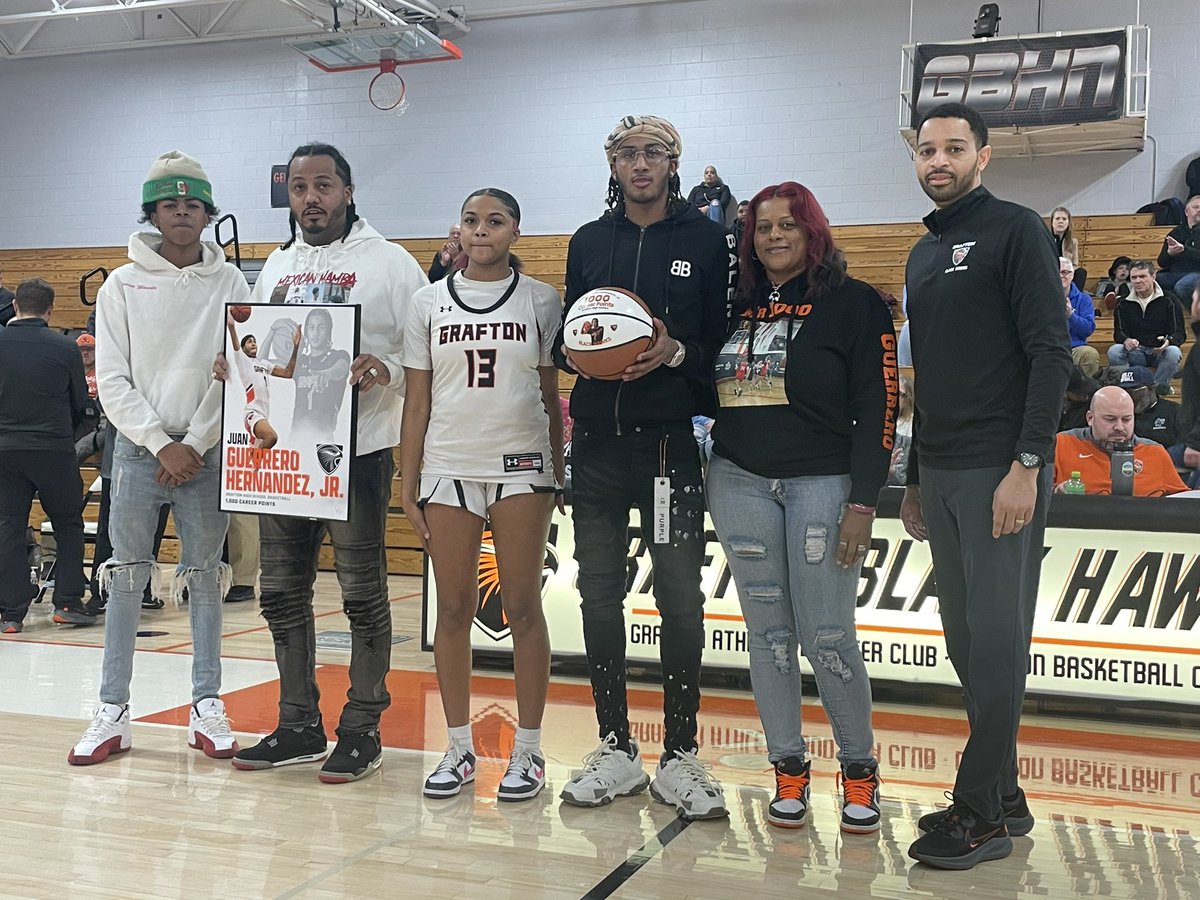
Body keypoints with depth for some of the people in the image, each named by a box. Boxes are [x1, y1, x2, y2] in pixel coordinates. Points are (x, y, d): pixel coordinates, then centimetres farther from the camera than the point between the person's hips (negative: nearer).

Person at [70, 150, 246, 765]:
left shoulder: (230, 283, 3)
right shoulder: (124, 285, 3)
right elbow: (112, 379, -1)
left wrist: (194, 444, -9)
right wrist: (161, 444, -10)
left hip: (205, 452, 0)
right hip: (139, 449, 0)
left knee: (205, 578, 5)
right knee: (126, 577, 2)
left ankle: (207, 708, 13)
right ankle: (113, 712, 9)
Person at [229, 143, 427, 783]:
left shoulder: (389, 261, -1)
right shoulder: (276, 266, 17)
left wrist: (386, 369, -24)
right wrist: (236, 367, 1)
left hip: (359, 450, -6)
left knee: (363, 593, 2)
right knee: (281, 591, 10)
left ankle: (362, 730, 13)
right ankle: (299, 725, 22)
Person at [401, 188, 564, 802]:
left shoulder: (541, 301, 5)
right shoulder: (430, 302, 9)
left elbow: (552, 396, 7)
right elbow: (417, 400, 9)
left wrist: (559, 473, 2)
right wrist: (408, 485, 5)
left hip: (521, 468, -2)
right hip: (447, 470, 2)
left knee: (523, 606, 0)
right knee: (452, 609, 4)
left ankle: (528, 752, 10)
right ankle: (459, 750, 15)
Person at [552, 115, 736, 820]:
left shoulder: (710, 240, 4)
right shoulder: (588, 242, 14)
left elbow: (728, 341, 0)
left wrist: (676, 353, -18)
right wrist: (576, 351, -4)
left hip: (673, 444, -3)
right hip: (598, 443, 4)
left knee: (680, 599, 0)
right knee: (600, 596, 7)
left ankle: (680, 756, 12)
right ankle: (616, 749, 19)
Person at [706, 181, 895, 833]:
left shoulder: (853, 303, -2)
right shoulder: (736, 306, 10)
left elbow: (878, 408, -6)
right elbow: (712, 392, 17)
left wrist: (862, 503, -11)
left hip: (823, 482, -4)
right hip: (740, 482, 4)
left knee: (827, 636, -6)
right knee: (768, 631, 6)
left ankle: (859, 767, 15)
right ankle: (789, 769, 19)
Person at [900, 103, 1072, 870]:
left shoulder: (1016, 231, -4)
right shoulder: (923, 254, 19)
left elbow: (1052, 354, -12)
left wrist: (1027, 466, -19)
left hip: (1002, 474, -8)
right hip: (939, 475, 8)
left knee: (996, 641, -4)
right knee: (965, 641, 10)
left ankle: (982, 816, 4)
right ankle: (1003, 798, 21)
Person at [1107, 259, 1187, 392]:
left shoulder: (1169, 300, 3)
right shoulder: (1123, 305, 11)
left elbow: (1180, 333, -1)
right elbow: (1118, 333, 5)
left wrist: (1168, 341, -27)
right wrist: (1126, 340, -22)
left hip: (1161, 352, -1)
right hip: (1134, 353, 1)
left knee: (1174, 352, -35)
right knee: (1113, 351, -28)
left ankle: (1159, 387, -19)